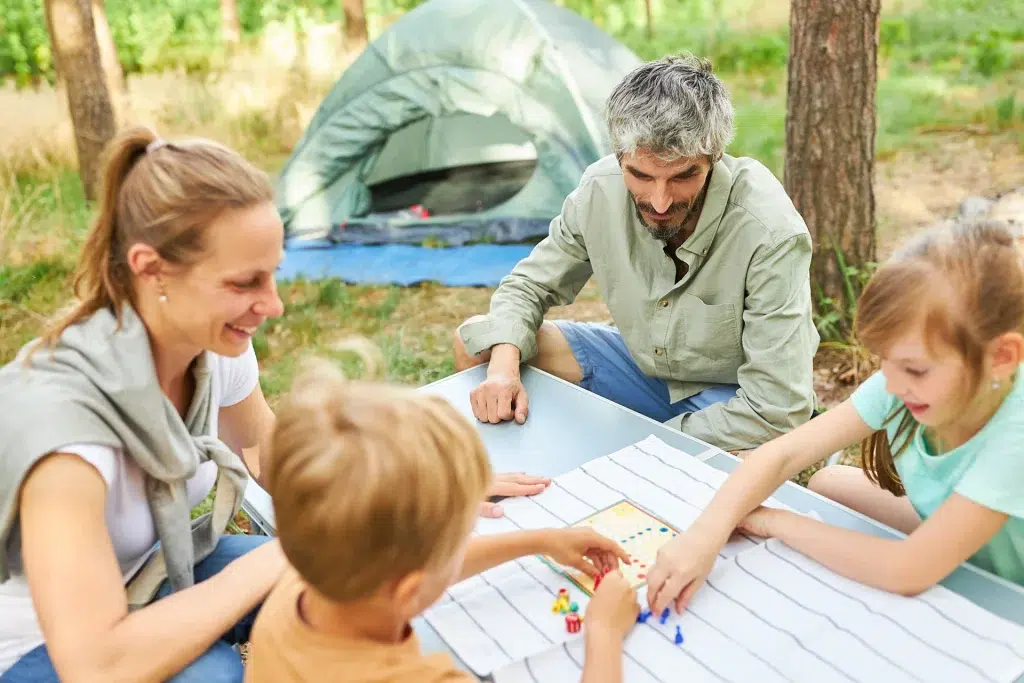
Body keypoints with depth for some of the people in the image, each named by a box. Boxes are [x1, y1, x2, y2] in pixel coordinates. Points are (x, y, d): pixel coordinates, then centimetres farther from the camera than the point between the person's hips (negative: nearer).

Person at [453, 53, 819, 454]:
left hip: (733, 395, -4)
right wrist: (503, 366, -24)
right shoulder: (602, 188, -18)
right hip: (643, 363, 5)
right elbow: (527, 285, -4)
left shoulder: (770, 233, -33)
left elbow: (777, 409, -31)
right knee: (476, 340, -4)